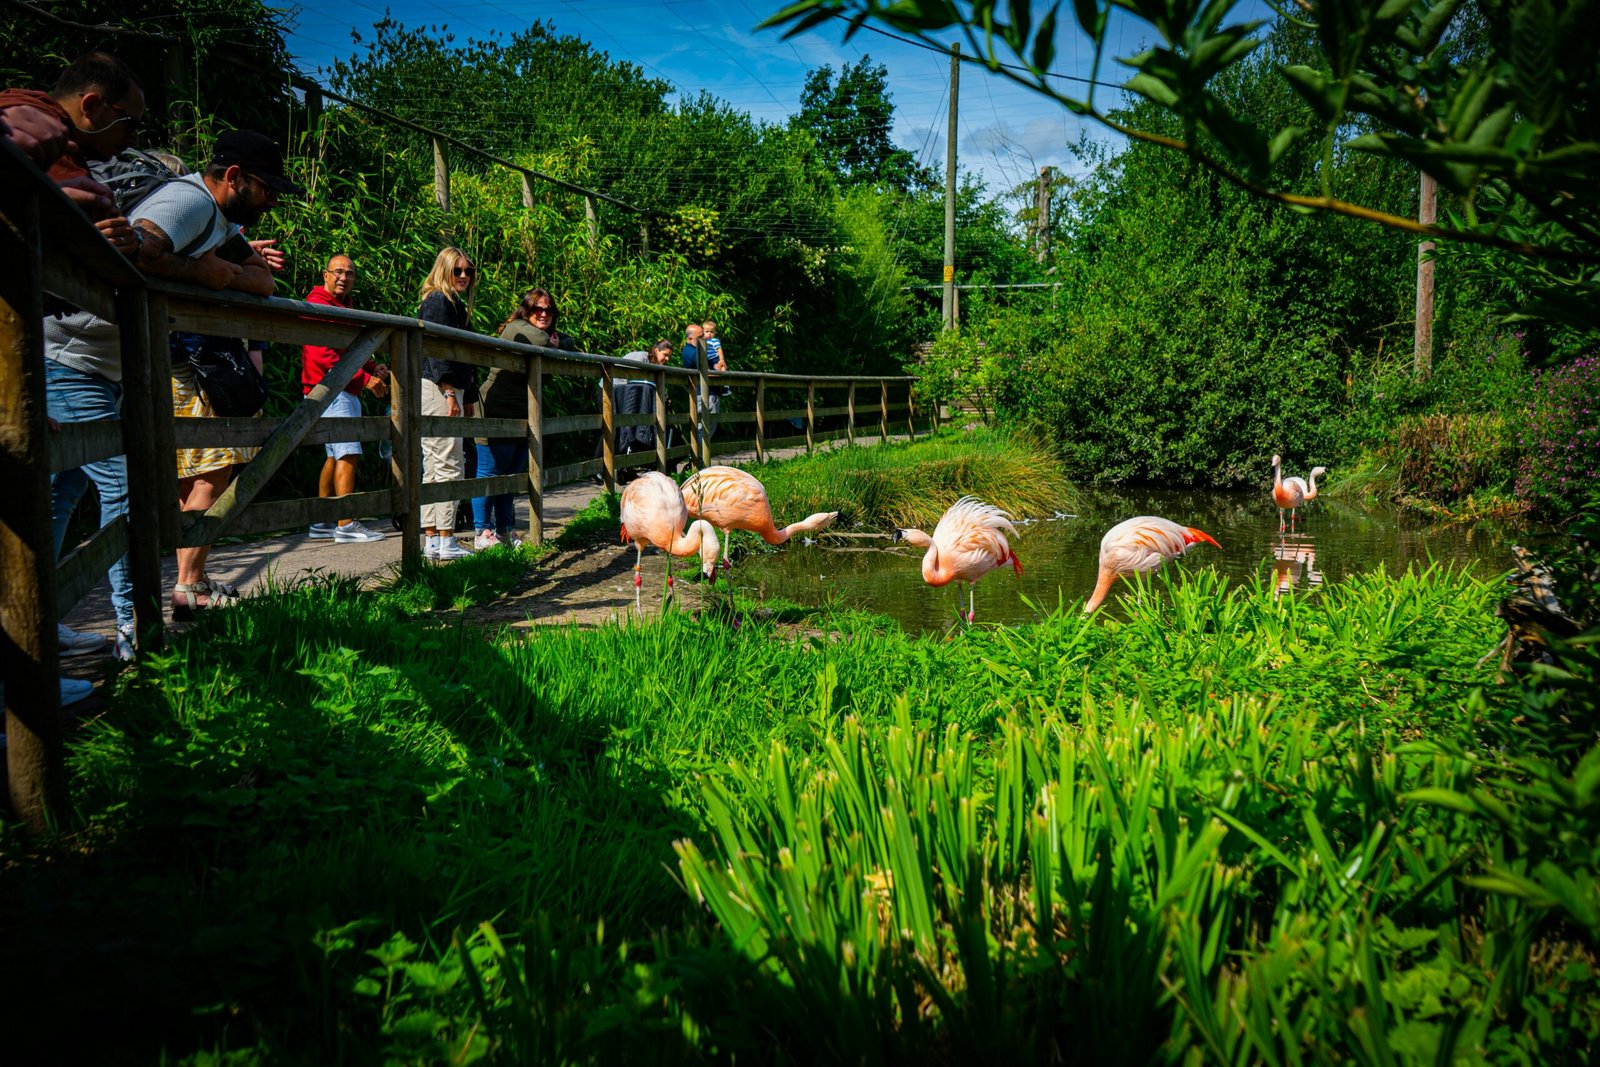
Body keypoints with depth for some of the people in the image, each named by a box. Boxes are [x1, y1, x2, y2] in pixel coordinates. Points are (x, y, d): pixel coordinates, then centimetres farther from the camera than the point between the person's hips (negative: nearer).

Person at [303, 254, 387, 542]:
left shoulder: (343, 307, 22)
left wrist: (370, 367, 9)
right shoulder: (319, 304, -10)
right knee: (348, 453, -15)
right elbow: (322, 355, -19)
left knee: (335, 455, 12)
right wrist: (364, 378, -19)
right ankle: (346, 524, -15)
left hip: (345, 391, 11)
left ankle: (322, 522, 17)